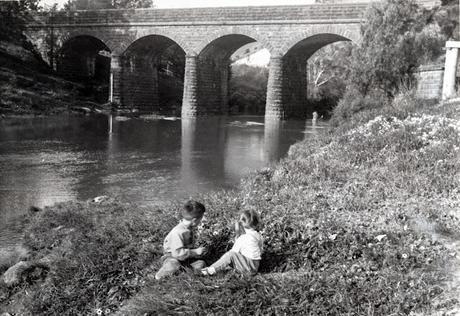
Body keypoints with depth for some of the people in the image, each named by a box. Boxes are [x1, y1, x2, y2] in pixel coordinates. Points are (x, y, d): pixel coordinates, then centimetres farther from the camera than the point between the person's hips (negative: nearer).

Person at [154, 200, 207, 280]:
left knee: (201, 264, -11)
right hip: (172, 257, -8)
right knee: (174, 266, -38)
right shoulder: (177, 233, -28)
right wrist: (195, 252, -28)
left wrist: (196, 251, 7)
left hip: (186, 256, 8)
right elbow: (177, 253, -32)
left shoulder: (189, 229, 2)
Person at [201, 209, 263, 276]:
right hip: (255, 266, 10)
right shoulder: (258, 235, 9)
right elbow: (261, 250, 18)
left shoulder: (242, 238, -16)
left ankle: (211, 270, -24)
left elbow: (235, 250, -10)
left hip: (250, 267, -10)